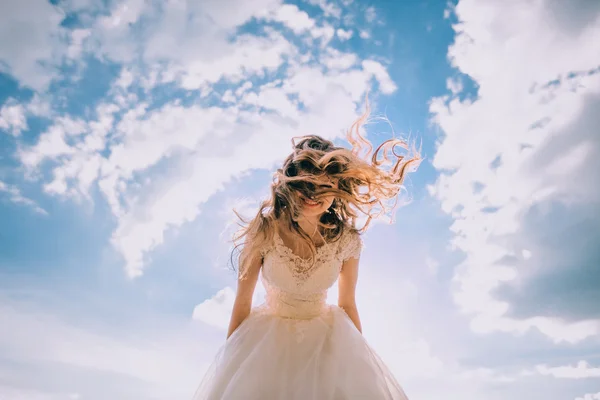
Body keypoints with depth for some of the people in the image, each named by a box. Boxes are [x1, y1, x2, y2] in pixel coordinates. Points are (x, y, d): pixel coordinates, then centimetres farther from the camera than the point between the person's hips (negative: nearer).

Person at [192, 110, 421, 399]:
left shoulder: (347, 240, -16)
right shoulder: (263, 232, -21)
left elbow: (347, 305, 0)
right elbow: (242, 303, -10)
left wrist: (362, 358, 9)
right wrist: (230, 361, -1)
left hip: (327, 342, 2)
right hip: (267, 342, -1)